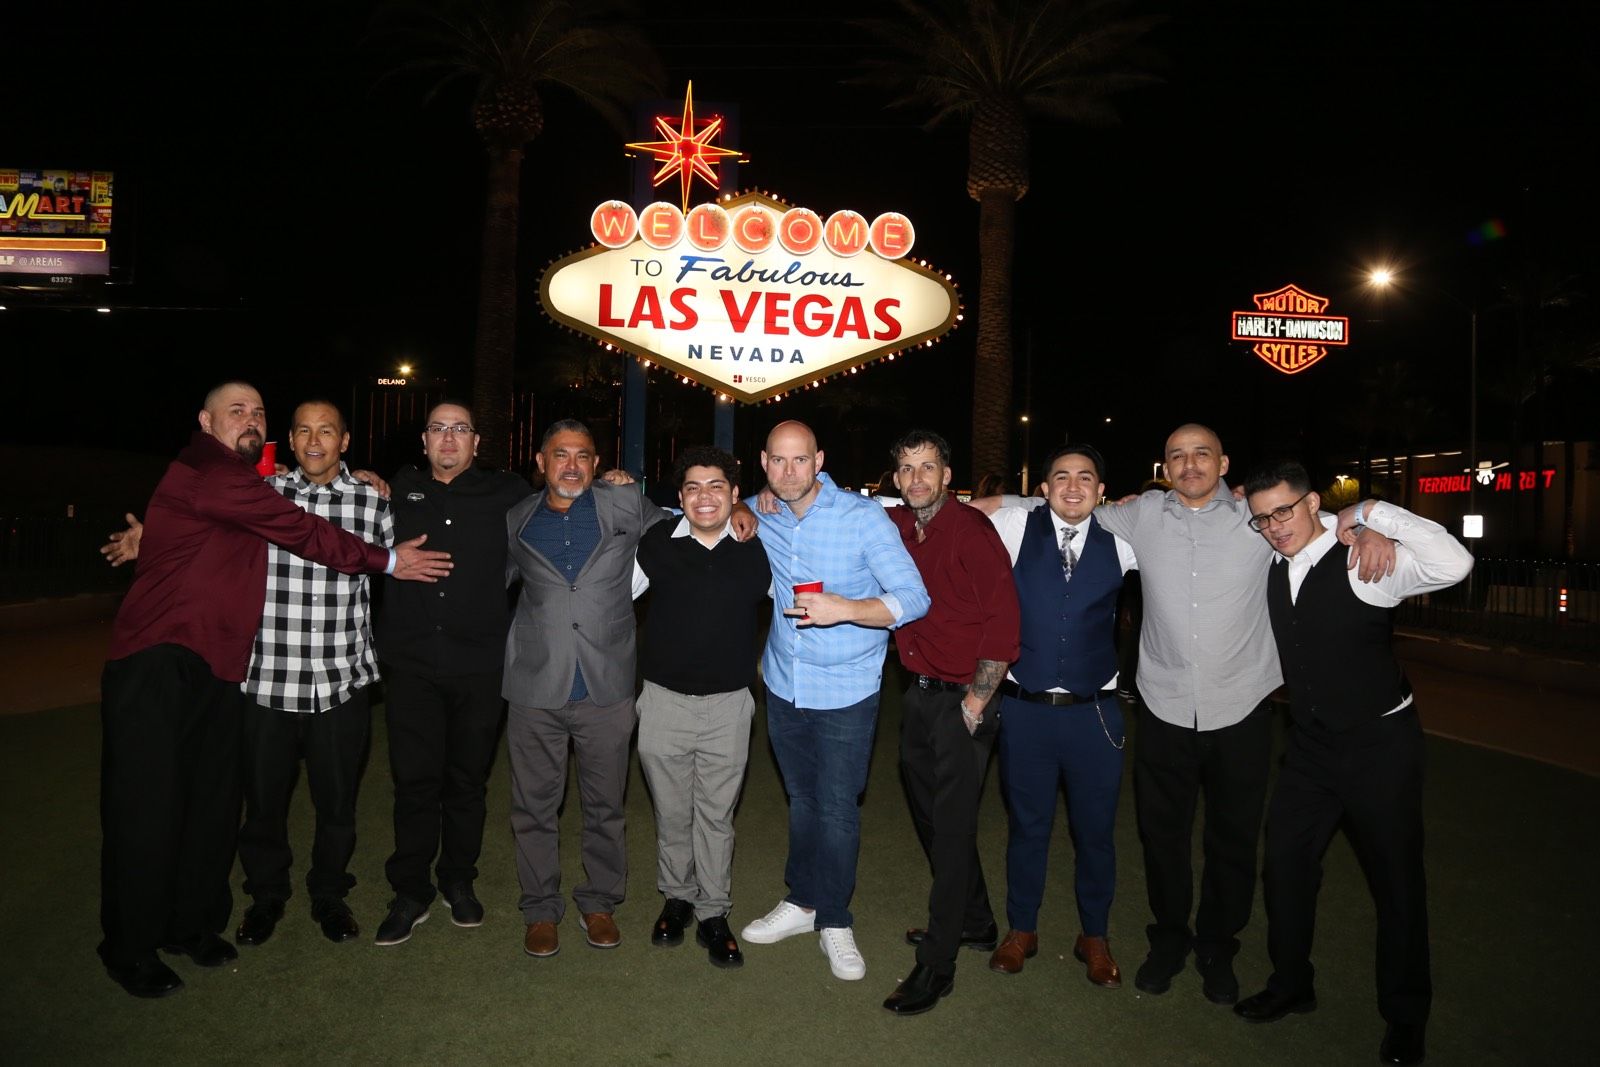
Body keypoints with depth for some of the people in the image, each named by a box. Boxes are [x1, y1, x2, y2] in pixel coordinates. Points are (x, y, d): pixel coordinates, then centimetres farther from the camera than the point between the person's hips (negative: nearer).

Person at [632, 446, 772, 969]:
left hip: (728, 704, 0)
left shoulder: (755, 548, -5)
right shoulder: (658, 542, -4)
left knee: (716, 814, 10)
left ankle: (713, 915, 26)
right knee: (670, 811, 14)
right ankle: (676, 898, 35)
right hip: (664, 699, 1)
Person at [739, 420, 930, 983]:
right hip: (783, 684, 4)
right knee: (801, 800, 18)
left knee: (837, 810, 3)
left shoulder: (863, 517, -16)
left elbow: (914, 598, -19)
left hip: (846, 690, -4)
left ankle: (834, 922, 23)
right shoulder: (759, 516, 0)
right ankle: (802, 901, 36)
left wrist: (844, 609, -32)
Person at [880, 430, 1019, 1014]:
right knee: (928, 815, 19)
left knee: (952, 828, 1)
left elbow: (1003, 620, -18)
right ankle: (974, 918, 41)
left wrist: (974, 703, -16)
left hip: (962, 701, -7)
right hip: (918, 696, 8)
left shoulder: (971, 529, -15)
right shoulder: (894, 527, 5)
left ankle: (937, 965, 13)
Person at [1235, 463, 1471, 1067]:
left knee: (1396, 881, 8)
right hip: (1310, 745, 5)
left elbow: (1453, 565, -36)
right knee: (1284, 865, 12)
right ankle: (1291, 985, 34)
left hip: (1380, 745, -5)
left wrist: (1372, 513, -30)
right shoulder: (1270, 563, -1)